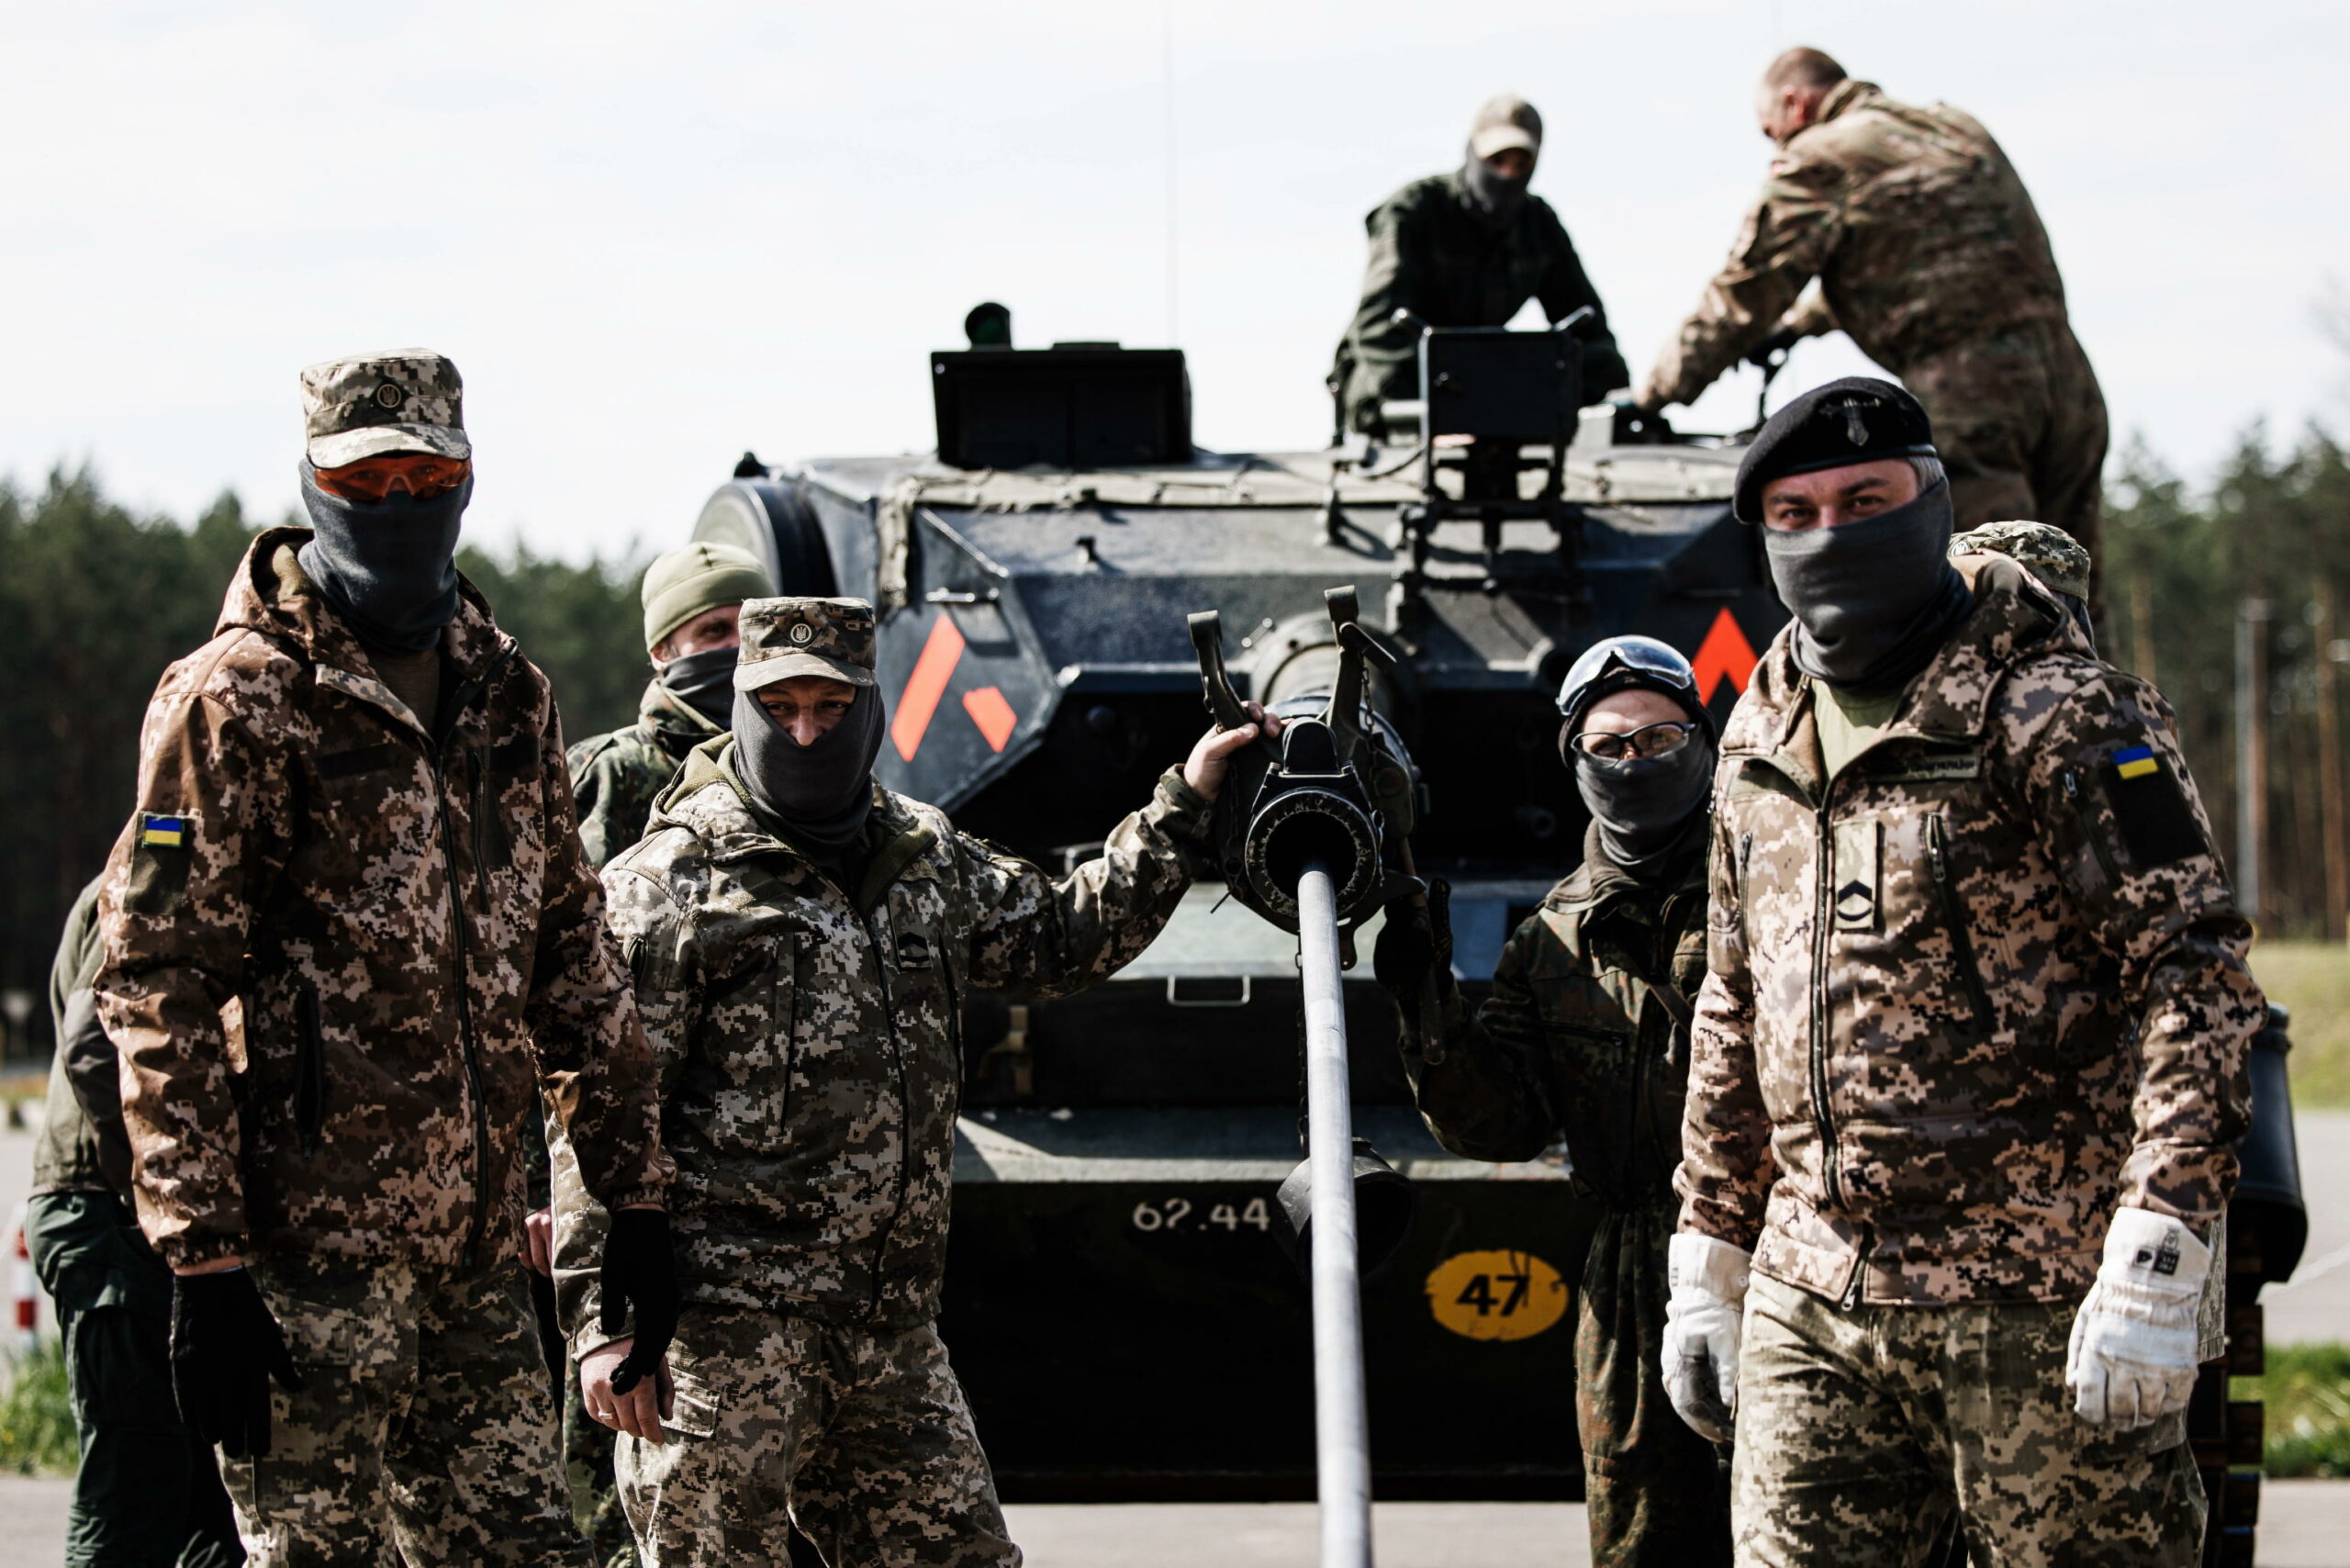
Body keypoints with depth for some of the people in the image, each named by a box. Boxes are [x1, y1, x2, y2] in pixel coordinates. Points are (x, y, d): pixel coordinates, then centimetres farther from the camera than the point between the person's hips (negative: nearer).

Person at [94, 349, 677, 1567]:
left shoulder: (506, 697, 14)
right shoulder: (240, 701, -7)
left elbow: (571, 955, 21)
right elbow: (158, 988, -11)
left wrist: (631, 1191, 16)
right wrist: (203, 1267, -16)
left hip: (476, 1256, 7)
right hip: (310, 1253, -7)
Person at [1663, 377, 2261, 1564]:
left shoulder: (2059, 718, -7)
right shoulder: (1760, 744, 14)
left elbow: (2194, 972, -12)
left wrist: (2156, 1262, -19)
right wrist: (1706, 1266, 21)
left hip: (2036, 1301, -6)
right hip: (1812, 1301, 6)